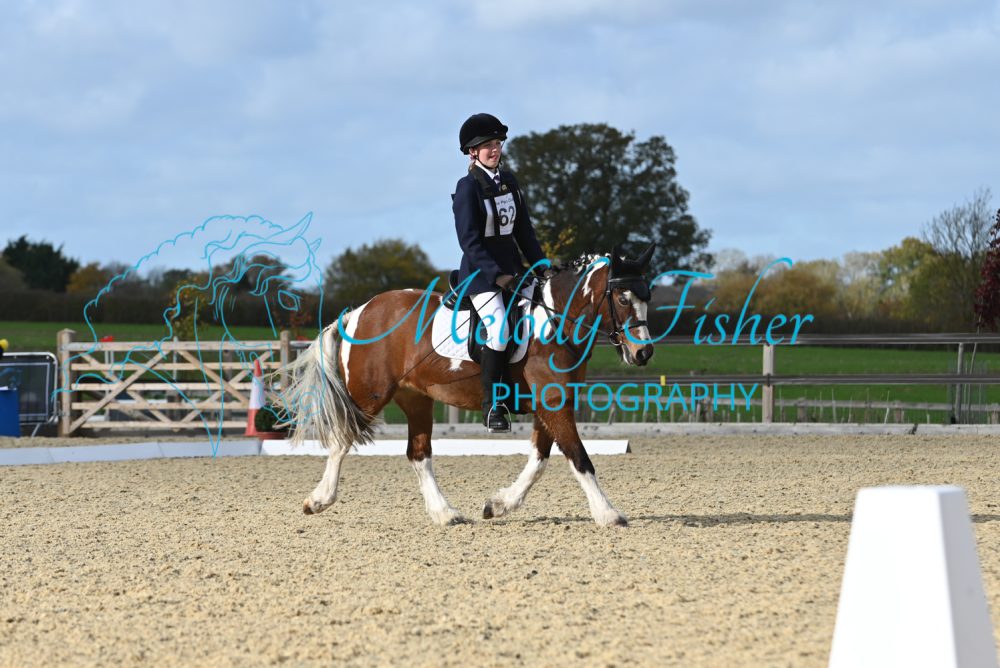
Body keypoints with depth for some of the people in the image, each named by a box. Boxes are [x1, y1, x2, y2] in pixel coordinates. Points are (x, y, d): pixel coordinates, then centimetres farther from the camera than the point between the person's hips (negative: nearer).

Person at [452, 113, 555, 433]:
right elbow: (469, 240, -16)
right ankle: (492, 406, -14)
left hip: (512, 267, 7)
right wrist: (497, 275, -24)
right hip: (480, 271, -7)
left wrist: (541, 265, 6)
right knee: (499, 330, -24)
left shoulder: (509, 181, 11)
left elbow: (523, 229, 16)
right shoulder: (468, 187, -10)